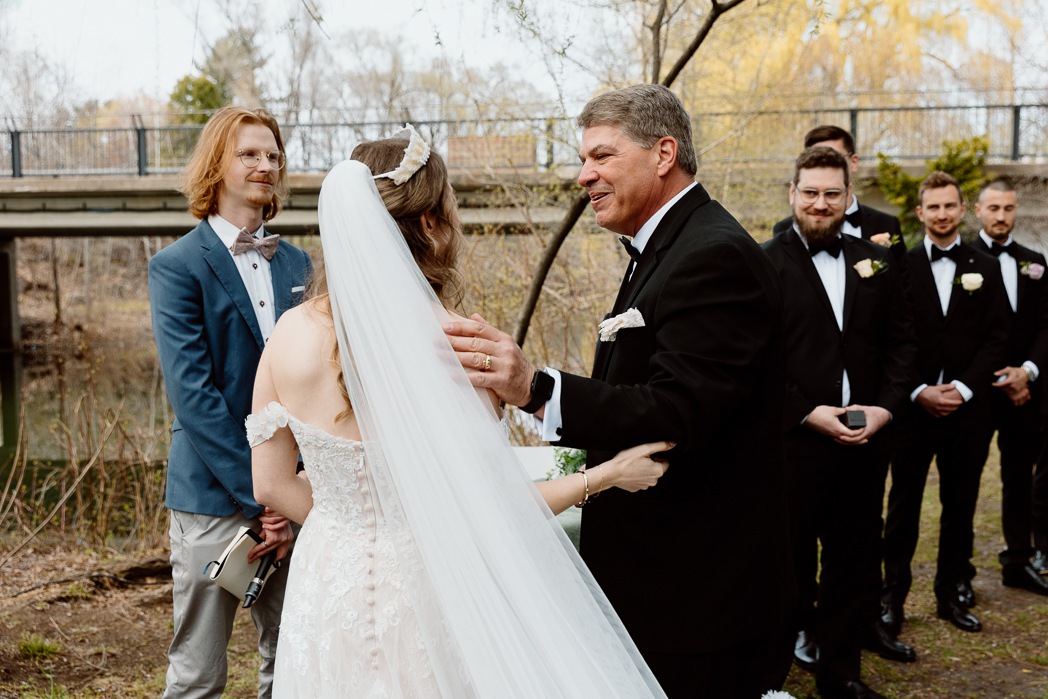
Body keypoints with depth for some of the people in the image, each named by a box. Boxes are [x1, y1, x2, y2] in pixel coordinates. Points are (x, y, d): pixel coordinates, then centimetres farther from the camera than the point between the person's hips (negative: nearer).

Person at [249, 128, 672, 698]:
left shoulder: (290, 334, -9)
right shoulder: (453, 347, -22)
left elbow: (272, 486, 0)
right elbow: (488, 509, -16)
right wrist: (607, 475, -4)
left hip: (327, 586, 4)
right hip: (423, 596, -4)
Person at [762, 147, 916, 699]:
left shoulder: (877, 263, 9)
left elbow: (901, 343, 10)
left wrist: (884, 409, -5)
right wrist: (809, 414, -15)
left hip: (865, 441, 5)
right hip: (793, 441, -4)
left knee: (856, 565, 14)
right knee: (787, 568, 7)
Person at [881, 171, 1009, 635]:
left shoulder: (986, 269, 8)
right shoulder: (901, 267, 2)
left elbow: (996, 339, 3)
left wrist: (963, 387, -10)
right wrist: (919, 391, -11)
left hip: (967, 407, 2)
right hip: (913, 406, -2)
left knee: (960, 506, 10)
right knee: (903, 505, 3)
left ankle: (953, 593, 22)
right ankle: (892, 595, 12)